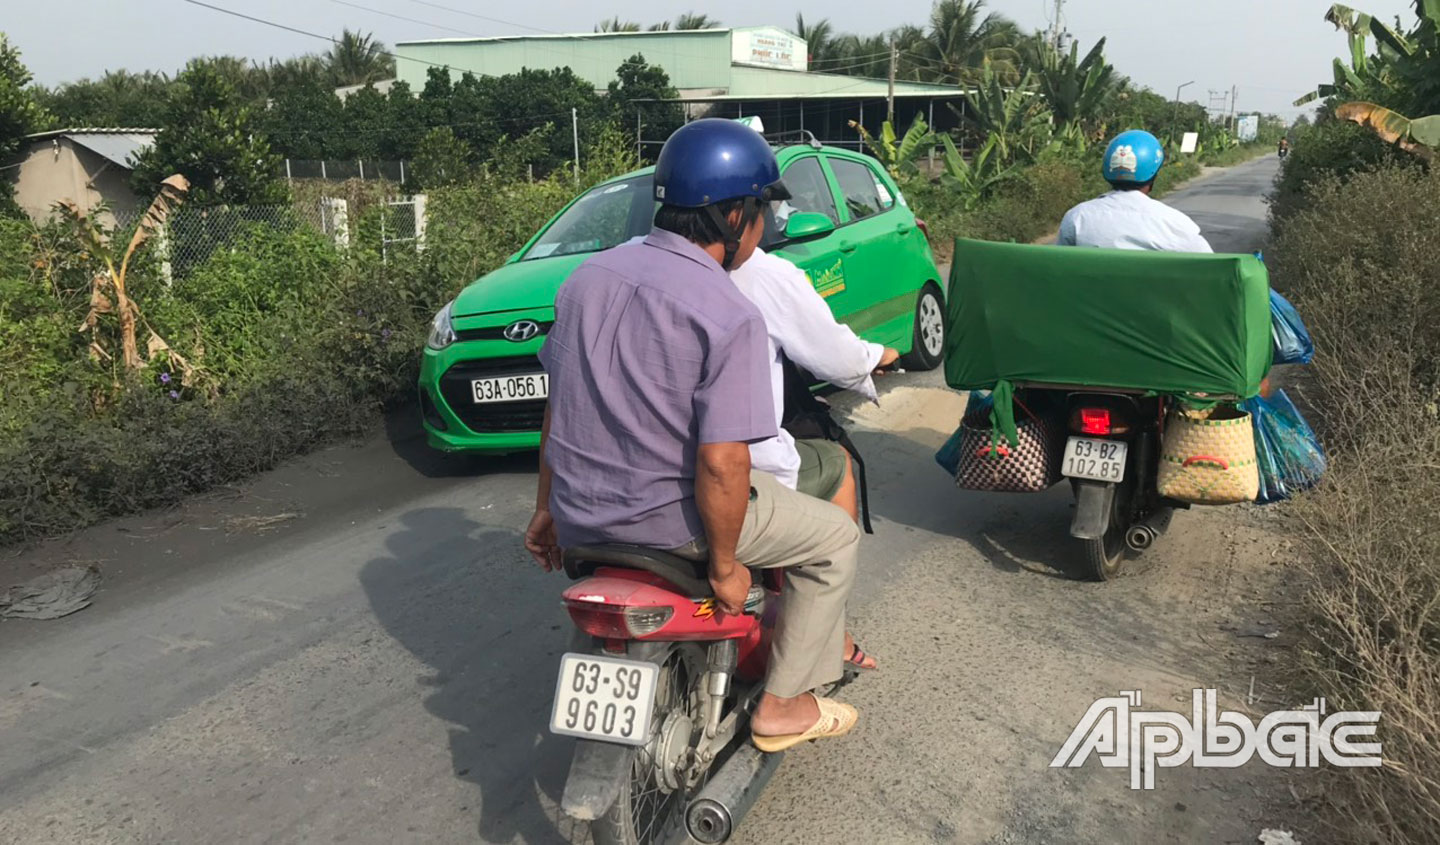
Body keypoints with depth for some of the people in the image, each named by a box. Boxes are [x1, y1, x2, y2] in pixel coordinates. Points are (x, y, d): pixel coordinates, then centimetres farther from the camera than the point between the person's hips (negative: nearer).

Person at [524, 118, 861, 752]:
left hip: (579, 514, 8)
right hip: (665, 520, -7)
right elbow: (721, 463, -24)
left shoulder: (589, 275, 2)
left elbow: (557, 407, 8)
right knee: (835, 537, 13)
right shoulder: (731, 317, -19)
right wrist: (726, 566, -10)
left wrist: (547, 508, 18)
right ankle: (781, 705, 17)